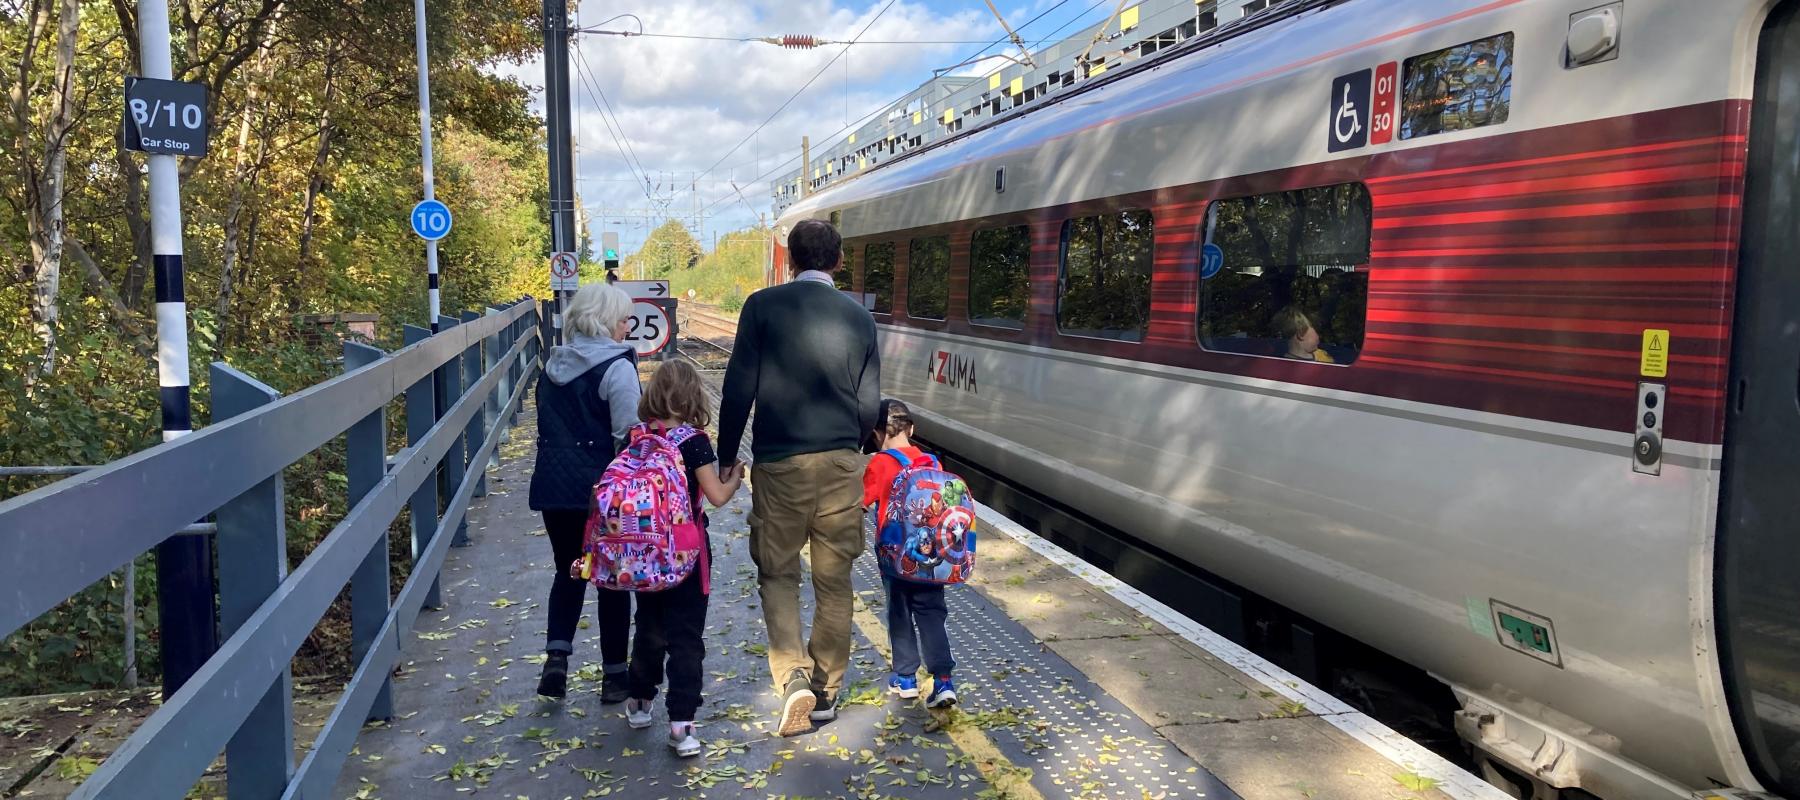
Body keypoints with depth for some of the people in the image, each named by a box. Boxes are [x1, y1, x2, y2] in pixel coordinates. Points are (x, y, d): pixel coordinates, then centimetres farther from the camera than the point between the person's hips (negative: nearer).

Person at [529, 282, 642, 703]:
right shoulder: (617, 367, -12)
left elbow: (547, 427, 15)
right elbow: (629, 437, -14)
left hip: (553, 486, 5)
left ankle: (556, 656, 1)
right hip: (602, 489, -5)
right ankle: (614, 675, 14)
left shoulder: (554, 364, 8)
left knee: (567, 571, 19)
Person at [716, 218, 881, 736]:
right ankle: (826, 692, 22)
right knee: (834, 580, 12)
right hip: (841, 463, 2)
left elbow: (739, 388, -6)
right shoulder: (859, 317, 3)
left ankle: (794, 678, -7)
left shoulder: (763, 306, -4)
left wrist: (726, 458, 4)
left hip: (779, 461, -2)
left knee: (777, 573, 11)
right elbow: (869, 403, 6)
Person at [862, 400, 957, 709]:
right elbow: (944, 501, 6)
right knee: (931, 613, 7)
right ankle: (943, 680, -3)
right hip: (930, 552, 3)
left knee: (899, 614, 12)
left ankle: (905, 678, 20)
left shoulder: (879, 465, -11)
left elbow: (861, 502, -12)